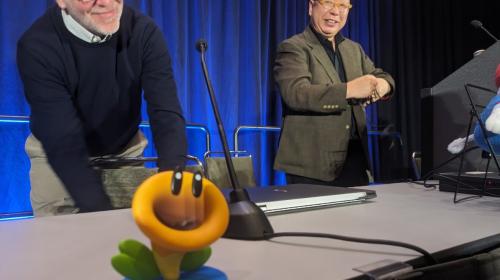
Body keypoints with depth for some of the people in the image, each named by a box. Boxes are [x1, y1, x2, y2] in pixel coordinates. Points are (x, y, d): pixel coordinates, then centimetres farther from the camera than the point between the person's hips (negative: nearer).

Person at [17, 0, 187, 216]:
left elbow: (167, 113, -27)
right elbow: (64, 145, -30)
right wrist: (101, 213, -43)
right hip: (58, 156, -2)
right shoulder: (37, 47, -26)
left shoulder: (144, 32, -19)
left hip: (125, 151, 2)